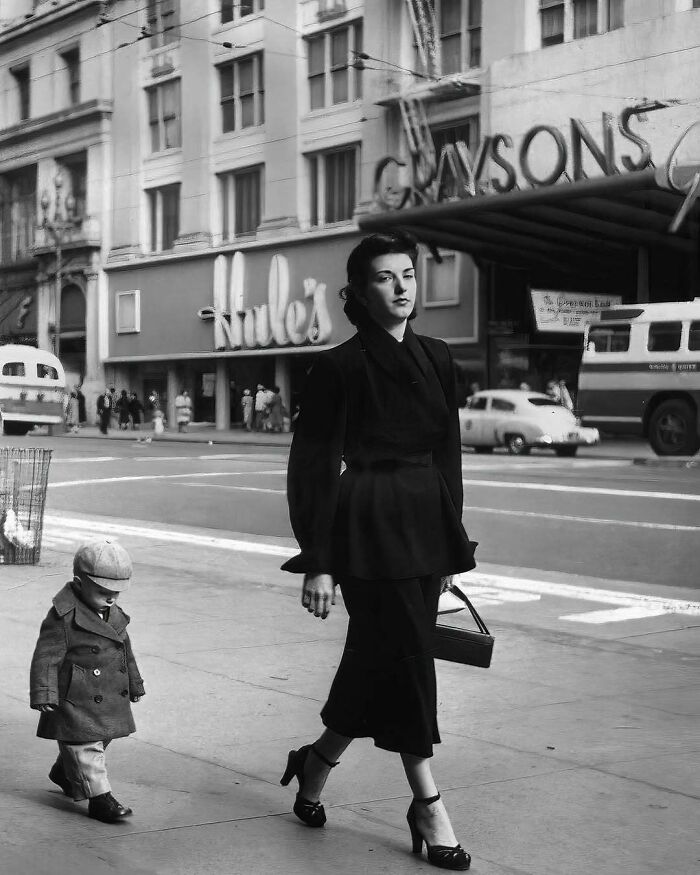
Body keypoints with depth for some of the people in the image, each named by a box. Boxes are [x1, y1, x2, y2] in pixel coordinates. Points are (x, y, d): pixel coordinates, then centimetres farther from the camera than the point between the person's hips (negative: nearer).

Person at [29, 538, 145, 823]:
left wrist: (134, 683, 26)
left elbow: (125, 649, 20)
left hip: (110, 699, 8)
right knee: (85, 747, -4)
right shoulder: (63, 617, -17)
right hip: (76, 701, -8)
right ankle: (99, 798, 3)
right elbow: (46, 656, -17)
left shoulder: (114, 614, 7)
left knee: (99, 740, 19)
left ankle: (64, 773, 42)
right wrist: (43, 694, -22)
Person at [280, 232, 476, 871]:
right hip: (368, 524, -6)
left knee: (379, 656, 13)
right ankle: (428, 805, 6)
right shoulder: (340, 366, -8)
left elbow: (448, 455, 14)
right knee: (406, 655, -5)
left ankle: (317, 761, 32)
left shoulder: (437, 359, 9)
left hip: (426, 524, 6)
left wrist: (452, 546, 12)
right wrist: (316, 563, -12)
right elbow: (312, 466, -8)